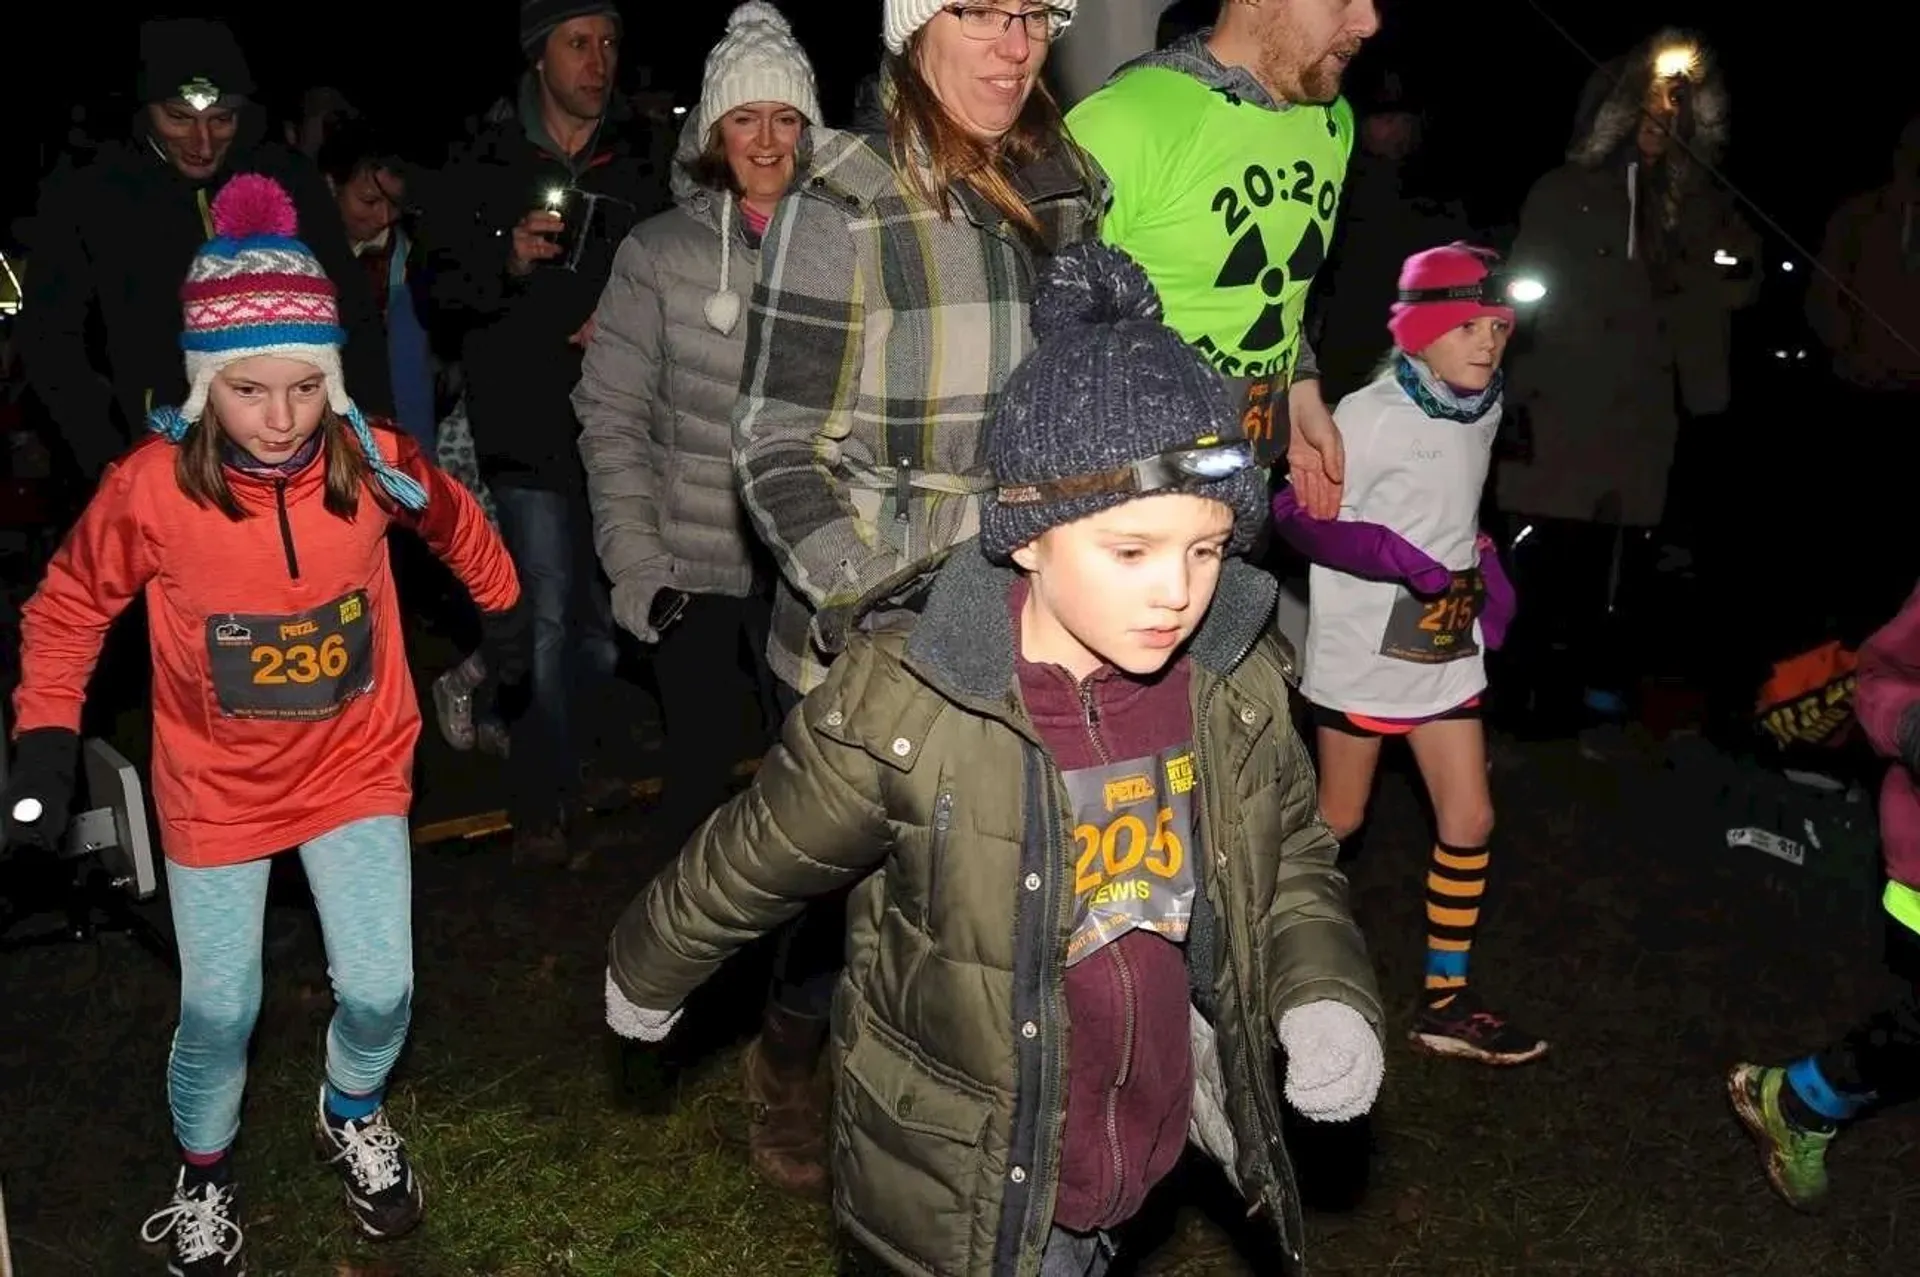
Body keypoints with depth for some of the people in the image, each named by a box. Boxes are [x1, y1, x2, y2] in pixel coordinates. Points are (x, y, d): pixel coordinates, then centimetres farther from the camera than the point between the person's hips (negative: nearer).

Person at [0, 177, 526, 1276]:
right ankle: (206, 1176, 39)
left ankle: (354, 1113, 35)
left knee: (380, 993, 0)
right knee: (219, 1015, 7)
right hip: (216, 787, -1)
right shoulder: (153, 487, -21)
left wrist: (505, 608, 20)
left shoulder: (373, 461, -17)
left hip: (356, 768, 1)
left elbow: (457, 523, 7)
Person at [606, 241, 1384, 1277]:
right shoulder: (903, 708, -27)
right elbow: (747, 869, -10)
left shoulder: (1234, 683, -13)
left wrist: (1326, 997, -12)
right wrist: (647, 975, 7)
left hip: (1145, 1144, 5)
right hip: (963, 1192, -4)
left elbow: (1291, 862, 5)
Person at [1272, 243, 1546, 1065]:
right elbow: (1294, 513, -18)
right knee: (1339, 820, 7)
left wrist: (1488, 570, 4)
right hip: (1364, 649, -6)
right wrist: (1392, 555, -30)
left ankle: (1445, 1003, 17)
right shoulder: (1369, 414, -18)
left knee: (1469, 819, 5)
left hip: (1447, 649, 6)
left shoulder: (1482, 412, 3)